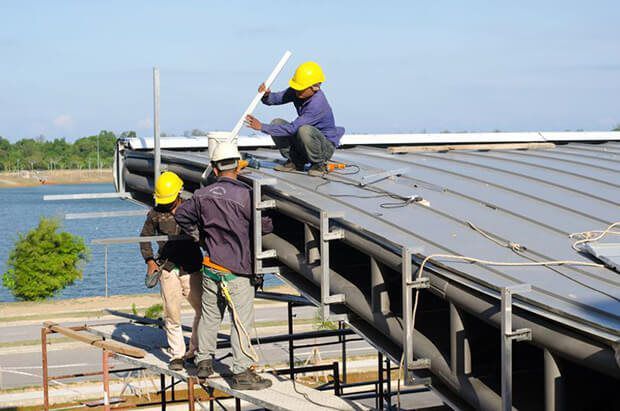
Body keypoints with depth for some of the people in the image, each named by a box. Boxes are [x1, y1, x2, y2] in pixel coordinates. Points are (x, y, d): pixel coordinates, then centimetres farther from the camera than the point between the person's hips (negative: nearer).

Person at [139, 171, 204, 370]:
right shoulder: (155, 214, 4)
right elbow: (145, 237, 15)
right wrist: (150, 261, 4)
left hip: (191, 268, 1)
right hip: (167, 269, 0)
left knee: (203, 309, 1)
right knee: (172, 314, 0)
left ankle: (195, 350, 17)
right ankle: (177, 354, 11)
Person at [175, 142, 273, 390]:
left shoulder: (202, 195, 3)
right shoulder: (244, 194, -16)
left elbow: (181, 215, 16)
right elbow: (265, 224, -14)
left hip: (211, 268, 6)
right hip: (238, 271, -5)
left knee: (209, 316, 18)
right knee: (241, 320, -1)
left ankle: (204, 362, 27)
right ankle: (242, 372, 0)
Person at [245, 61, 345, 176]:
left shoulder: (318, 104, -32)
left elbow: (292, 128, -33)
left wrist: (262, 127, -32)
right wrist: (266, 95, -29)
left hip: (326, 146, -7)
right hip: (306, 143, 7)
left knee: (304, 130, -37)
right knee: (277, 123, -9)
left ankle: (319, 164, -12)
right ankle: (296, 162, 4)